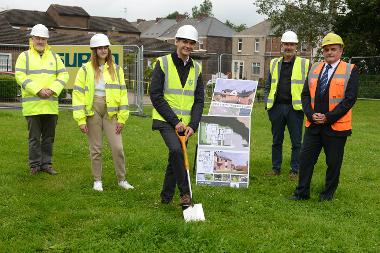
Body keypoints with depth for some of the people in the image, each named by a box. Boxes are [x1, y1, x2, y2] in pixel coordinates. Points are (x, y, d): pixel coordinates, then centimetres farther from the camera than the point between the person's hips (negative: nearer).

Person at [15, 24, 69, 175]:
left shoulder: (54, 57, 13)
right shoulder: (24, 56, 3)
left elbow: (63, 75, 7)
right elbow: (20, 76, -8)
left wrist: (52, 89, -10)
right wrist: (38, 90, -17)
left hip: (51, 104, 3)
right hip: (32, 105, -3)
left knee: (49, 137, 9)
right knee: (34, 137, 2)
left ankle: (46, 164, 19)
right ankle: (35, 165, 13)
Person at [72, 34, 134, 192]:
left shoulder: (116, 70, 7)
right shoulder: (86, 69, 1)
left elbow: (122, 94, 7)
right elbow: (78, 94, -2)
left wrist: (122, 118, 0)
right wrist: (81, 120, -8)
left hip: (111, 112, 1)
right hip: (92, 111, -1)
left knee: (118, 147, -2)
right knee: (95, 149, 7)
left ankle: (122, 180, 14)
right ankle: (97, 180, 21)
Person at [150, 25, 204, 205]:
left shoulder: (196, 68, 8)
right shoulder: (163, 63, -6)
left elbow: (199, 100, 6)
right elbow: (155, 96, -10)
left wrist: (192, 125, -8)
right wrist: (174, 121, -15)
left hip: (185, 123, 5)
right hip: (165, 120, -5)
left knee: (175, 159, 10)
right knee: (176, 150, -27)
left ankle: (166, 199, 25)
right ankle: (185, 193, -14)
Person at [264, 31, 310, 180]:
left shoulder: (304, 64, 3)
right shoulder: (274, 64, 12)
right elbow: (268, 86, 16)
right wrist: (267, 104, 6)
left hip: (295, 108, -3)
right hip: (277, 107, 3)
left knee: (296, 142, 2)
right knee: (276, 140, 10)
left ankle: (294, 170, 12)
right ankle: (276, 168, 21)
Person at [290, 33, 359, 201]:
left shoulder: (350, 70, -4)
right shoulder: (314, 68, 11)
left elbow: (349, 99, -11)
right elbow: (305, 94, 8)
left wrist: (328, 117, -15)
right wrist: (311, 114, -8)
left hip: (336, 126, -4)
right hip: (313, 124, 4)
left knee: (333, 162, 7)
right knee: (305, 158, 5)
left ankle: (328, 193, 23)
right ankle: (302, 192, 17)